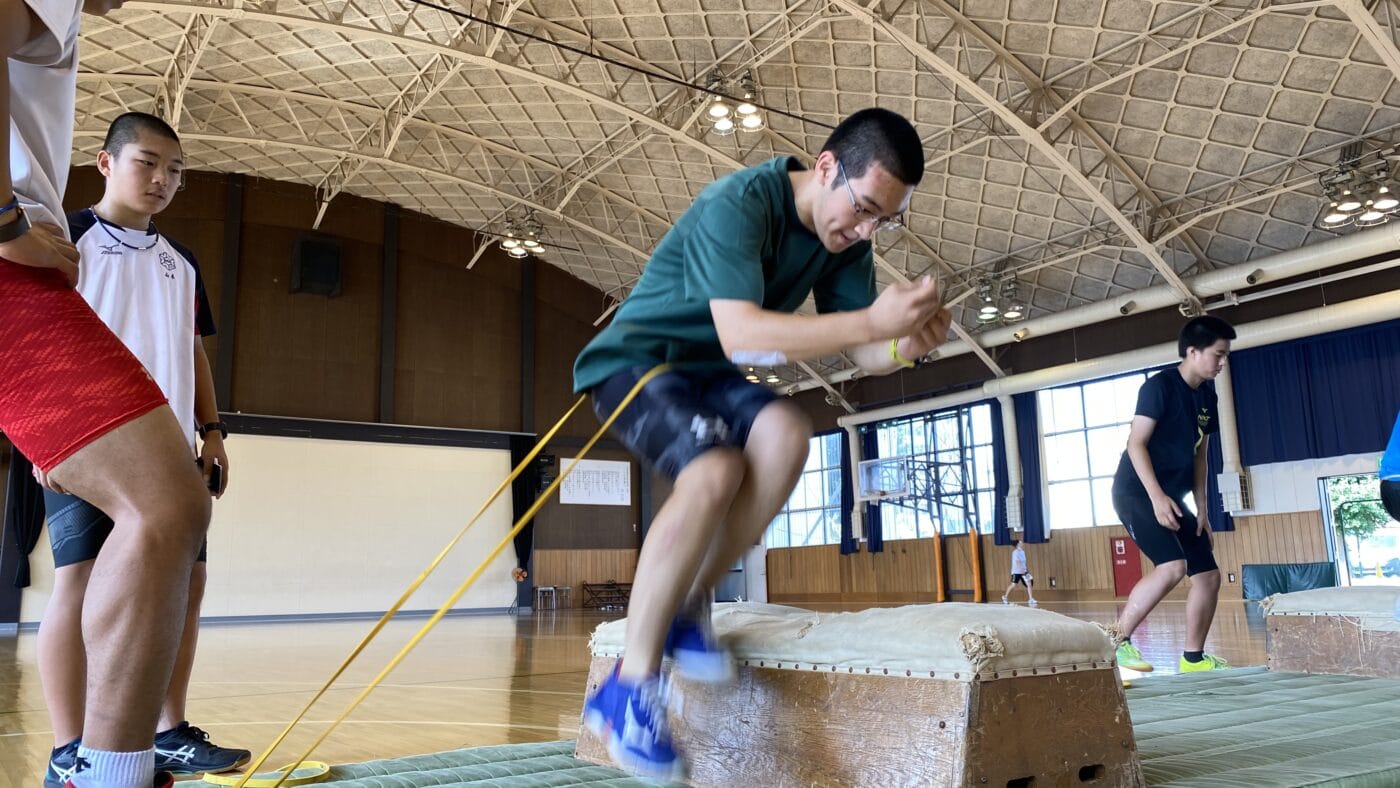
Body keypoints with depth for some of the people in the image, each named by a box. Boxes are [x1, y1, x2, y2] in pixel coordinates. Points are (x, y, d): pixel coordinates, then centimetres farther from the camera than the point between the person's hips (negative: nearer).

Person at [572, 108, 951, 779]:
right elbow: (740, 333, -37)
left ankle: (689, 604, -10)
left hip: (709, 372, 6)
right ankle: (629, 687, -21)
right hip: (635, 359, -6)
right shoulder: (738, 204, -25)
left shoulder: (847, 239, -2)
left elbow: (863, 354, -2)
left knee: (785, 435, -25)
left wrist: (907, 343, -25)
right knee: (715, 473, -32)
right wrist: (871, 320, -43)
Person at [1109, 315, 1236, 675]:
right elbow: (1136, 444, -17)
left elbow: (1198, 456, 17)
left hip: (1173, 498, 9)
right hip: (1137, 492, -9)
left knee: (1209, 575, 6)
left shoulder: (1207, 395, 13)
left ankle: (1193, 658, 17)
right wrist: (1157, 496, -25)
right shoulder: (1159, 385, -12)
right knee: (1173, 565, -25)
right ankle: (1117, 640, -14)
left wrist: (1202, 509, 11)